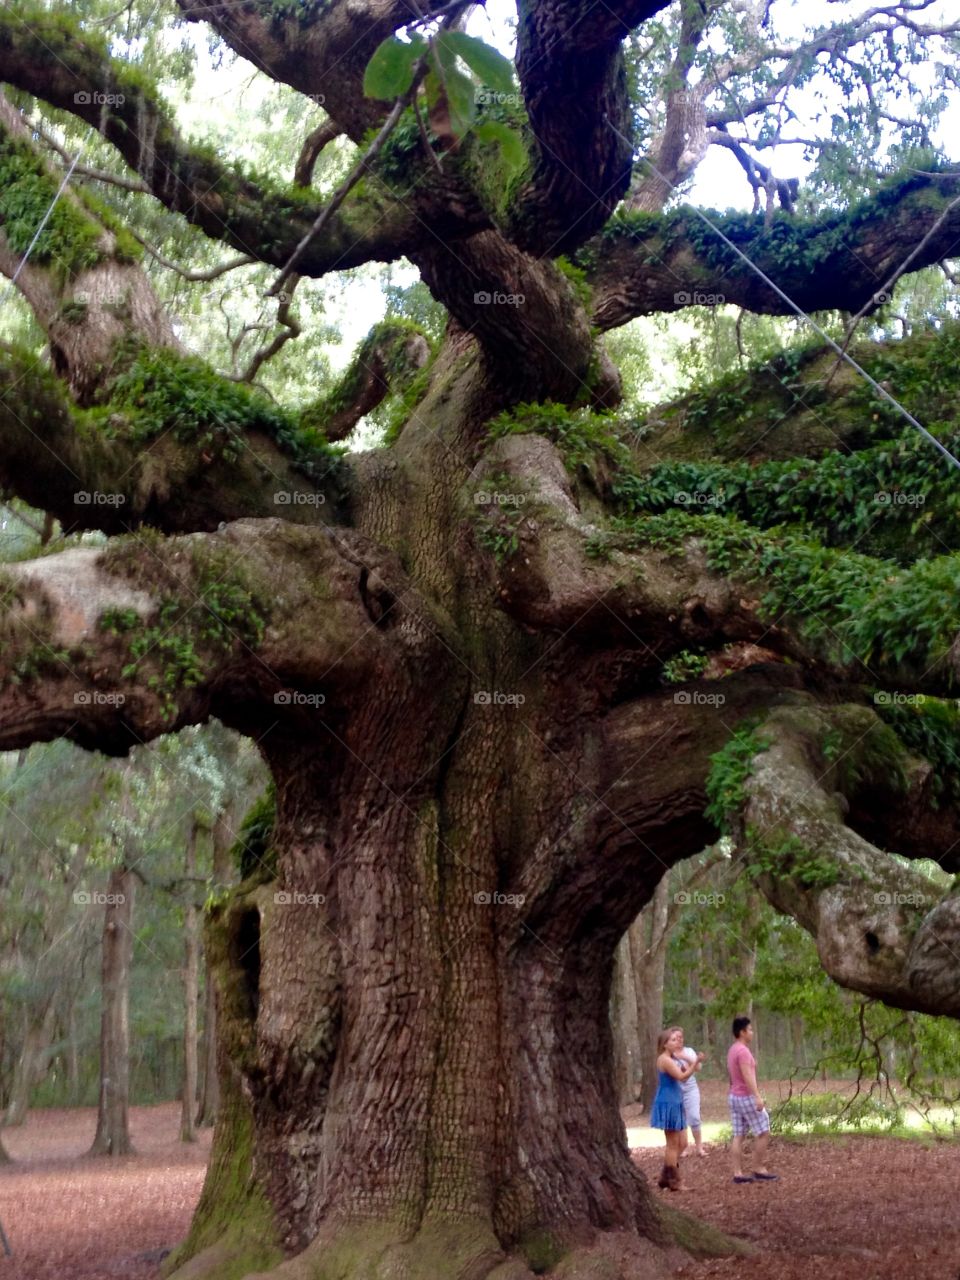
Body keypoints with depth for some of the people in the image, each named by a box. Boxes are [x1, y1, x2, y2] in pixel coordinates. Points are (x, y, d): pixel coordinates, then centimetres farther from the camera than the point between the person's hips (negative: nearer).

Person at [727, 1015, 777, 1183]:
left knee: (738, 1136, 6)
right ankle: (759, 1170, 1)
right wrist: (758, 1097, -31)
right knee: (763, 1133, -1)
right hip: (747, 1097, -9)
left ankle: (738, 1173, 3)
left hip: (734, 1096, 9)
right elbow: (748, 1076, -26)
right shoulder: (743, 1051, -17)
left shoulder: (732, 1050, 13)